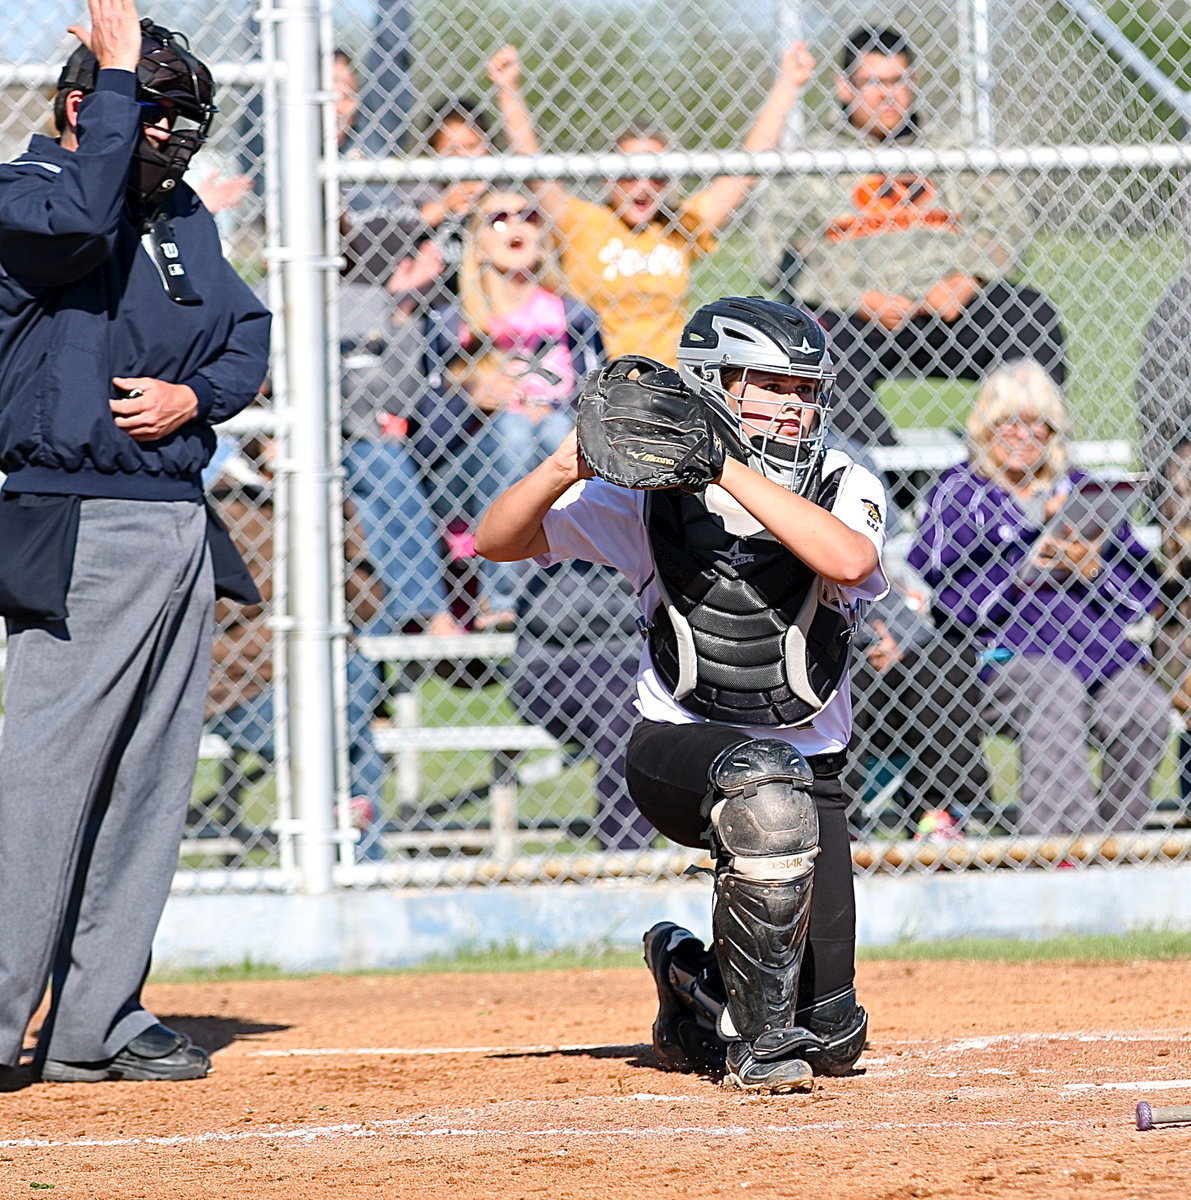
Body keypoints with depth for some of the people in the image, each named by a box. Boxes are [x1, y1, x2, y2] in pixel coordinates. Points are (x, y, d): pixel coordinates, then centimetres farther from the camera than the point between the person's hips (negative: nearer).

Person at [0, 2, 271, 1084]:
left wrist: (195, 396, -5)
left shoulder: (183, 217, 18)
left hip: (179, 523, 8)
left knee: (149, 784, 8)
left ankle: (97, 1026, 12)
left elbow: (248, 332, 16)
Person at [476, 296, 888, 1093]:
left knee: (831, 1039, 1)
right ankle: (757, 1034, -26)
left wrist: (727, 468, -33)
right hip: (678, 751, -2)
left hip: (811, 763, 2)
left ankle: (698, 984, 35)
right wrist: (567, 467, -23)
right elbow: (497, 541, -4)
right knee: (764, 782, -40)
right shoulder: (653, 495, -6)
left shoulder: (842, 488, -7)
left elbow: (850, 559, -30)